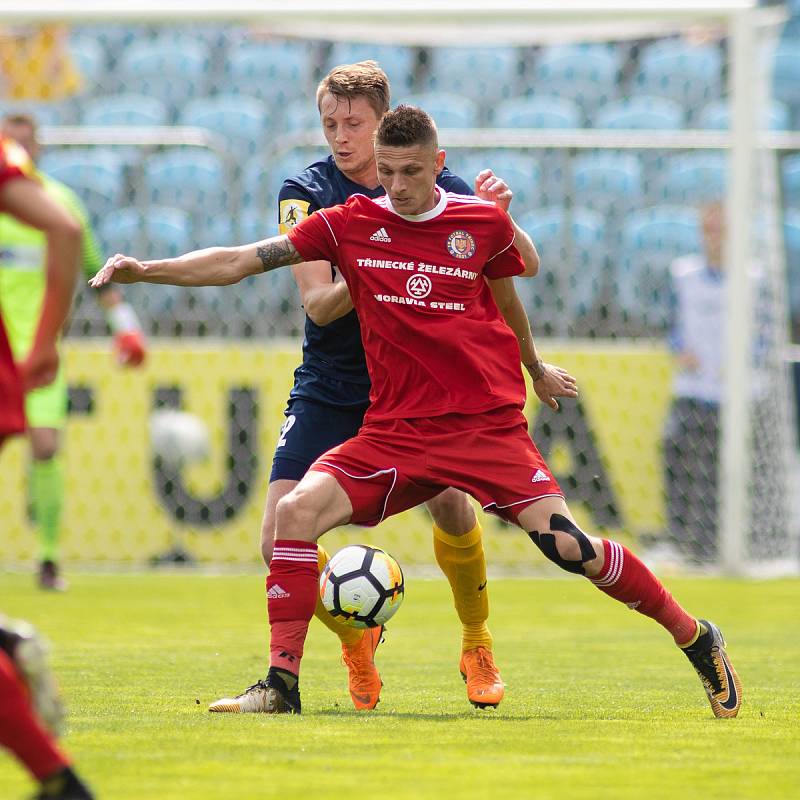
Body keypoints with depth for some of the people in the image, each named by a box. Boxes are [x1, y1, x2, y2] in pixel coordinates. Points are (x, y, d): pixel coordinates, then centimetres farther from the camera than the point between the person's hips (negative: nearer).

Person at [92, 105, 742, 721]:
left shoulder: (485, 223, 0)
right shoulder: (350, 224, 2)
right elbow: (240, 262, 1)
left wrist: (534, 368, 35)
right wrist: (145, 270, -8)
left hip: (488, 425, -2)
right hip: (394, 432, 2)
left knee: (565, 544, -15)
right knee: (298, 509, -19)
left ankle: (698, 640, 5)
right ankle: (283, 683, -10)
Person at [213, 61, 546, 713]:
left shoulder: (436, 187, -3)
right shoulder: (305, 193, -5)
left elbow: (526, 266, -1)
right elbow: (317, 304, -14)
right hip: (330, 387, 0)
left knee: (450, 504, -24)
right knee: (282, 535, -13)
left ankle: (477, 641, 3)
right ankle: (356, 640, 15)